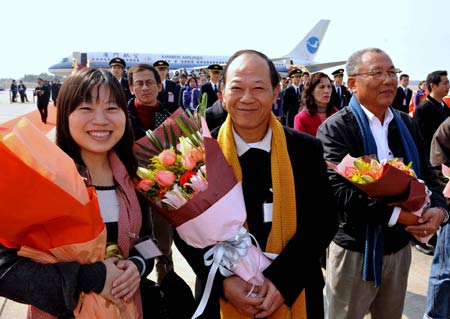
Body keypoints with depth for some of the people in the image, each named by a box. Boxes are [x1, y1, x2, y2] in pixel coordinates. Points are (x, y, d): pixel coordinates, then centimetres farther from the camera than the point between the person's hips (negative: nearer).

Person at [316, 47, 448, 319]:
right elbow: (339, 192, -23)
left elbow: (427, 173, 9)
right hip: (355, 251, -6)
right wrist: (397, 214, -24)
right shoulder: (334, 129, -15)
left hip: (400, 247, 6)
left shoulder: (407, 124, 6)